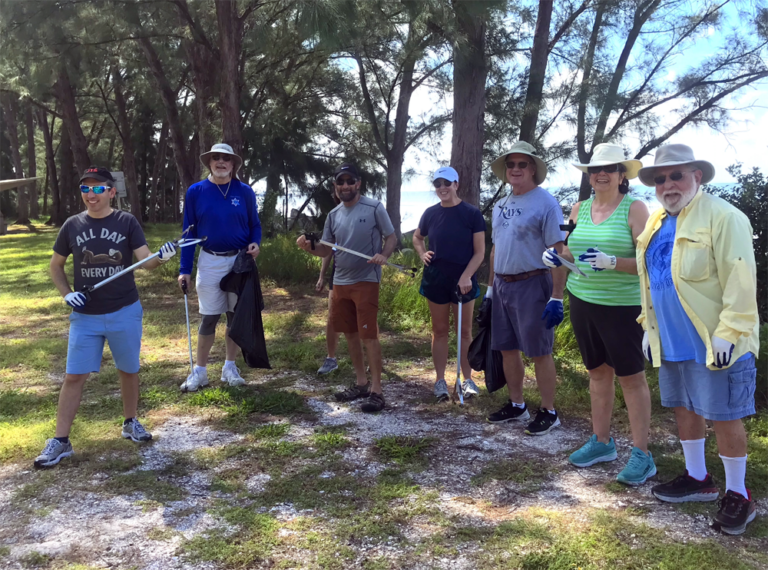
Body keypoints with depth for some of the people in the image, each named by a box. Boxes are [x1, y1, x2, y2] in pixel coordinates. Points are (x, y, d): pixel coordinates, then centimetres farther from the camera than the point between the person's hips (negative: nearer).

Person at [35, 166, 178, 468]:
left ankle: (131, 422, 33)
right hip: (85, 315, 1)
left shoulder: (127, 222, -4)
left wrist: (162, 256, -34)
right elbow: (55, 266, 12)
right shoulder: (72, 225, 1)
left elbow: (146, 262, -12)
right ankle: (60, 441, 9)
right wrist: (66, 294, -4)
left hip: (125, 312, -1)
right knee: (74, 376, 1)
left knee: (128, 370, 12)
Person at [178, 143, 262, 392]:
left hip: (239, 261, 1)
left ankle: (230, 367, 20)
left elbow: (255, 225, 8)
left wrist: (255, 243, -15)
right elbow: (189, 231, 1)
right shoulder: (196, 192, -1)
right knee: (209, 317, 1)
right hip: (210, 262, -1)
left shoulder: (245, 192, 0)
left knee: (236, 315, 8)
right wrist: (185, 270, -3)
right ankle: (200, 371, 12)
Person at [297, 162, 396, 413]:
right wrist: (309, 246, -10)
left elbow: (391, 237, -3)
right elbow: (326, 250, 12)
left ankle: (376, 390, 0)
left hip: (366, 281, -7)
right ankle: (361, 382, 26)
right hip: (340, 281, 7)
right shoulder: (334, 214, 9)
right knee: (350, 334, 13)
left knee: (369, 335, -7)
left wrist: (383, 255, -24)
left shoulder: (374, 208, -8)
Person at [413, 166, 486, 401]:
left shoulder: (472, 213, -7)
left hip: (463, 280, -2)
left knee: (465, 331, 7)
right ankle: (440, 380, 16)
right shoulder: (430, 213, 2)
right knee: (439, 330, 9)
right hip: (435, 279, 2)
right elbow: (417, 237, 21)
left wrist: (466, 276, -19)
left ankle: (467, 379, 17)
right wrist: (422, 254, 1)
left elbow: (479, 252, -7)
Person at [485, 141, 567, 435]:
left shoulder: (546, 203, -10)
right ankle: (516, 405, 28)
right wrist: (490, 287, 17)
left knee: (539, 352, 0)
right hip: (502, 285, 7)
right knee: (508, 349, 13)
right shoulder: (501, 205, 13)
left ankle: (548, 412, 14)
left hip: (532, 285, -7)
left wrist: (556, 297, -19)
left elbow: (558, 252, -14)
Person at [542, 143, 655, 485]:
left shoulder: (634, 209, -8)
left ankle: (642, 456, 10)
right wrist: (557, 259, -2)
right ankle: (602, 442, 28)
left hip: (622, 306, -6)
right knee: (597, 371, 15)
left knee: (631, 377, 1)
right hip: (583, 302, 6)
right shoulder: (580, 209, 8)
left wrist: (611, 262, -27)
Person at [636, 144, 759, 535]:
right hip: (672, 340, 8)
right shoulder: (657, 222, 12)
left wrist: (728, 334, -21)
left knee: (724, 417, 2)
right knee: (684, 407, 17)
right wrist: (649, 326, 15)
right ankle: (697, 479, 34)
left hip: (713, 342, -7)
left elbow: (739, 282, -18)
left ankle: (737, 495, 18)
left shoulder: (723, 217, -13)